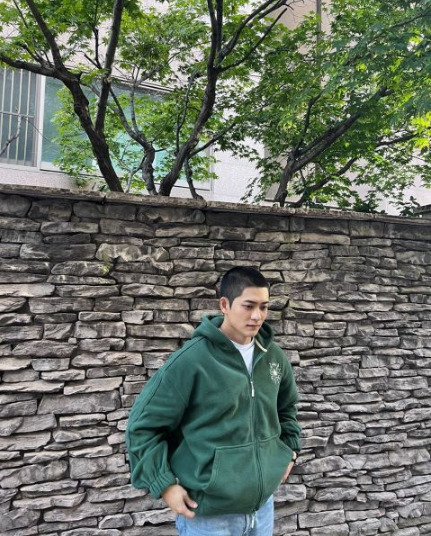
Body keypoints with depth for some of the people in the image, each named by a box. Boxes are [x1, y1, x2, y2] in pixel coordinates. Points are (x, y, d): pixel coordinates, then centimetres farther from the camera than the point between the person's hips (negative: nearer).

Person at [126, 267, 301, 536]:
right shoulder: (192, 360, -19)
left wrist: (290, 448, 10)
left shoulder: (274, 356, -1)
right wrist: (164, 484, -15)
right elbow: (143, 425, -13)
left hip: (263, 505, 5)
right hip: (209, 514, -5)